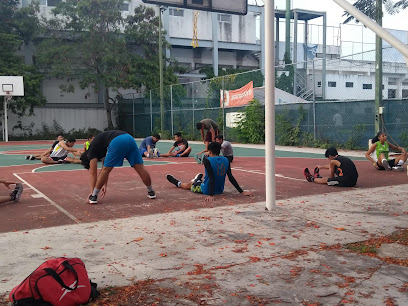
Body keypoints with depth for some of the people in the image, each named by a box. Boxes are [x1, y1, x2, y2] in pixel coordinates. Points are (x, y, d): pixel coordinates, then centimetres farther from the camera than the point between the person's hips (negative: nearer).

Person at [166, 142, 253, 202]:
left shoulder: (207, 160, -19)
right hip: (220, 190, 5)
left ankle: (178, 183, 54)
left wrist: (211, 195, -33)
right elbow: (231, 178, -7)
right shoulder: (225, 160, -4)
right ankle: (197, 180, 69)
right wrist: (242, 192, -5)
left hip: (206, 190, -5)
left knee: (189, 185, 26)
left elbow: (212, 179, -28)